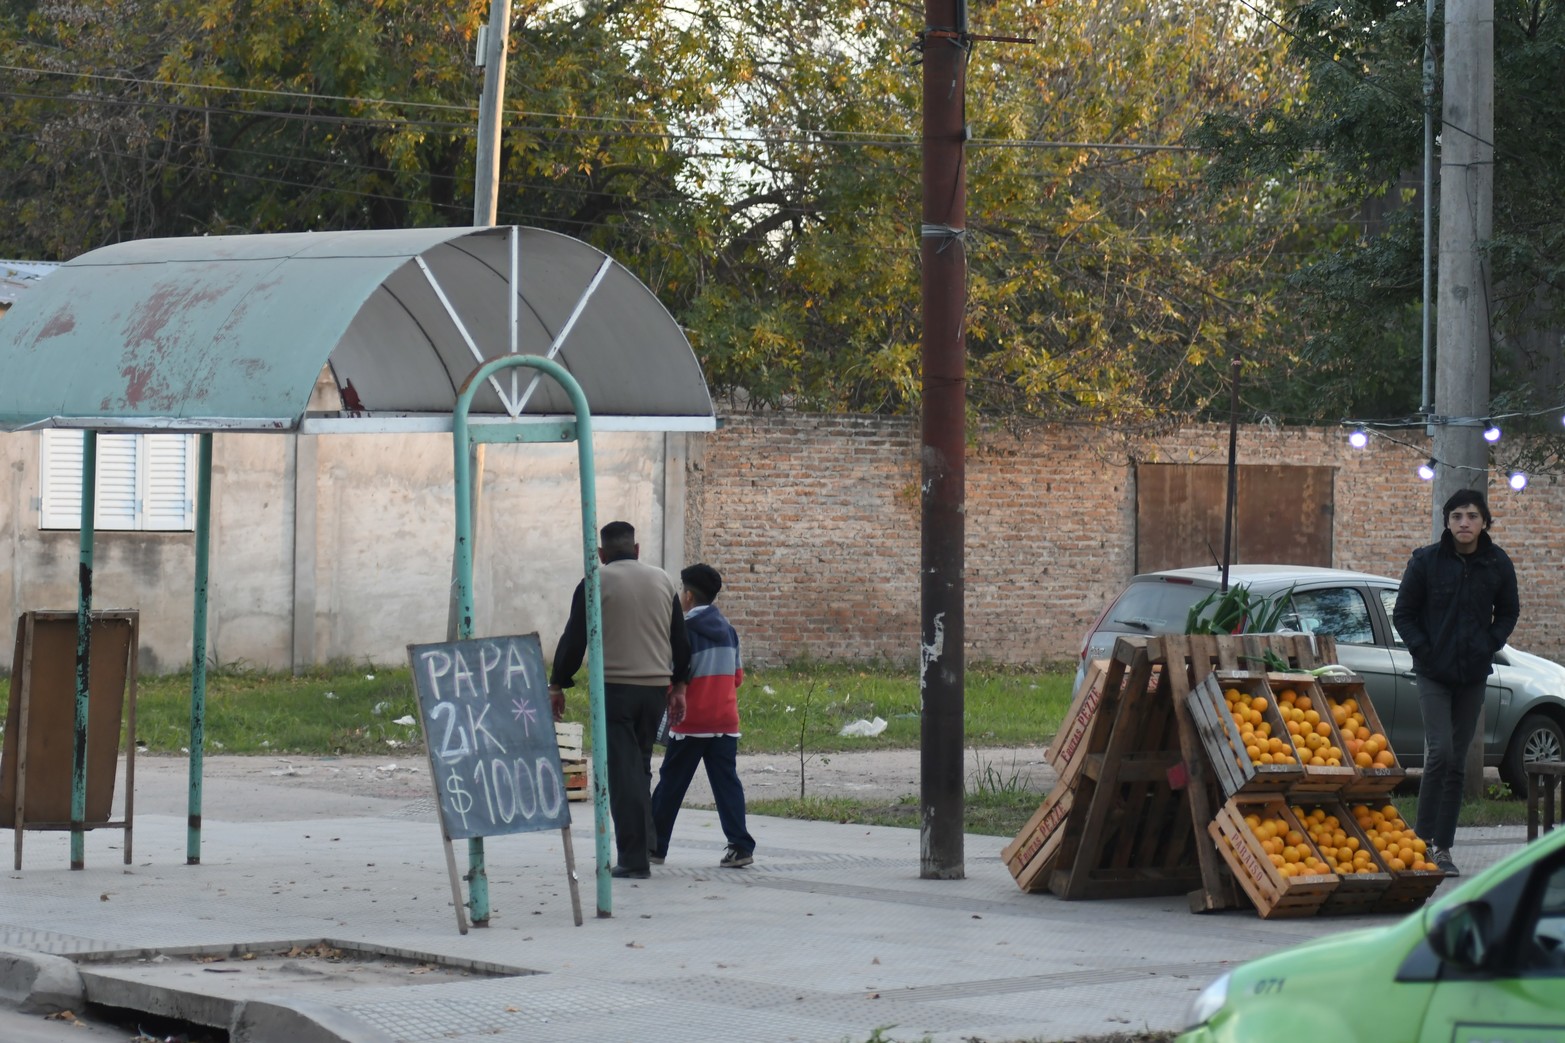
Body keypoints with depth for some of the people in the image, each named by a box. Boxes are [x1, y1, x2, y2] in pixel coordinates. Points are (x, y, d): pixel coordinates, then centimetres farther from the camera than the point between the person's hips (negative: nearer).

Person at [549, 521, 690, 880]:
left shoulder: (595, 583, -3)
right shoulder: (662, 581, 11)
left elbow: (574, 639, -3)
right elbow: (680, 639, 15)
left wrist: (557, 685, 6)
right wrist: (679, 685, 24)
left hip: (614, 688, -5)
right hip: (655, 687, 5)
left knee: (622, 773, -4)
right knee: (641, 767, 18)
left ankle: (634, 859, -9)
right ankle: (643, 846, 18)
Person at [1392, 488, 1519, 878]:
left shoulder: (1498, 565, 0)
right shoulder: (1426, 561, -6)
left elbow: (1508, 612, 14)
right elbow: (1403, 613, 2)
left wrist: (1489, 645, 0)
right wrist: (1425, 651, -8)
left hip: (1474, 674, 3)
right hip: (1434, 673, -3)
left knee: (1457, 763, 5)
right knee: (1441, 753, -16)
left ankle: (1443, 846, 11)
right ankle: (1423, 836, -4)